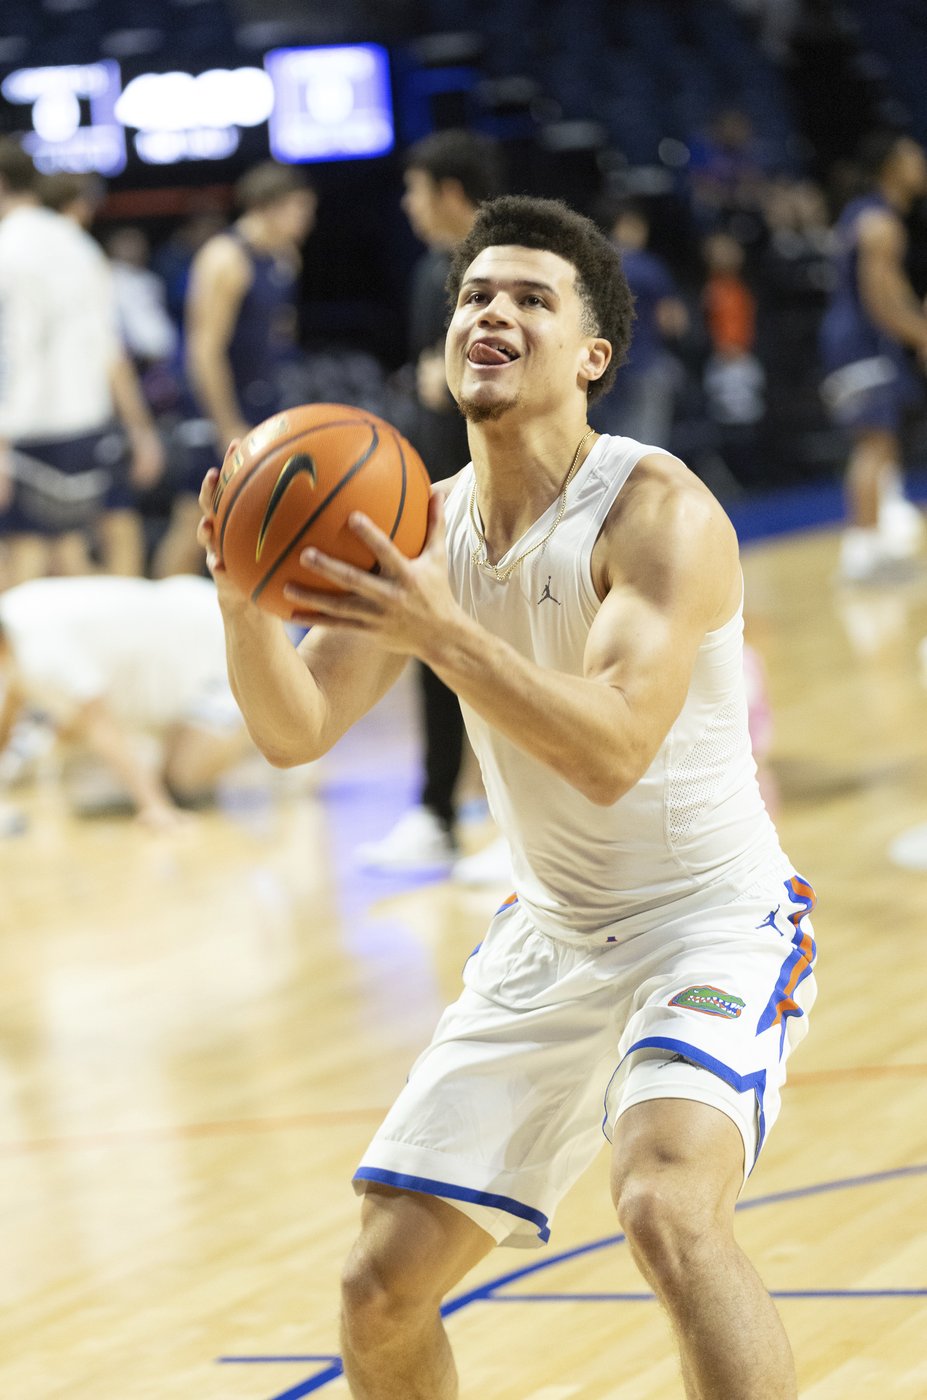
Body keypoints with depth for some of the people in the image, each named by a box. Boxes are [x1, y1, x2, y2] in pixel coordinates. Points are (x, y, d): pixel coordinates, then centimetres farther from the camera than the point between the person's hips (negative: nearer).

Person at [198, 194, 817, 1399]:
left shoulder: (658, 511, -20)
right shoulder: (423, 527, 1)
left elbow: (613, 749, -33)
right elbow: (297, 733, -3)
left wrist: (440, 631, -43)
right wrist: (245, 600, -22)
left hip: (713, 923, -7)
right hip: (550, 933, 7)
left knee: (670, 1208, -33)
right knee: (382, 1288, 4)